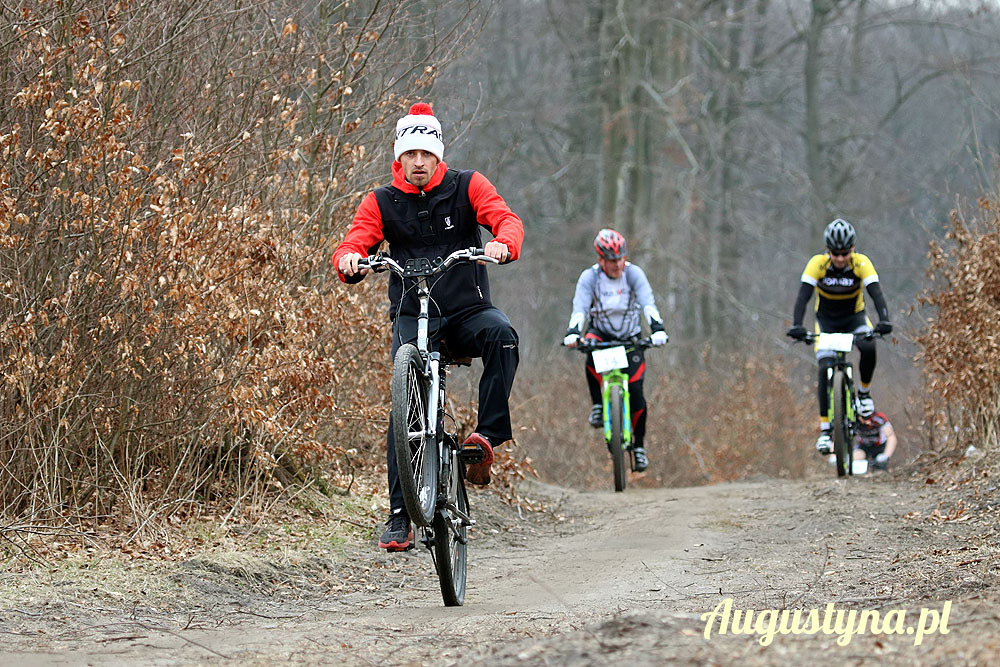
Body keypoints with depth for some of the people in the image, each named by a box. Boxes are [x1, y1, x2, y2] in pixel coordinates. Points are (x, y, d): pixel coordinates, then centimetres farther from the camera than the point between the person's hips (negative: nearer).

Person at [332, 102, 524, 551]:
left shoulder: (467, 187, 3)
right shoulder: (381, 202, 6)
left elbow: (507, 219, -12)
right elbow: (354, 243, -6)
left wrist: (503, 244, -36)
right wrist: (350, 261, -32)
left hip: (467, 311, 0)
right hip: (413, 317, 0)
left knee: (500, 333, -35)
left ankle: (487, 435, -30)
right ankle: (400, 517, -14)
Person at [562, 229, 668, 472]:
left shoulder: (633, 274, -16)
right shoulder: (589, 277, -16)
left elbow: (648, 303, -29)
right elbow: (580, 307, -28)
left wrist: (657, 329, -47)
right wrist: (572, 333, -48)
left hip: (630, 337, 0)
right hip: (601, 332, 0)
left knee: (635, 392, -9)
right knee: (592, 357, -37)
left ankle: (639, 445, 7)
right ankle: (597, 406, -19)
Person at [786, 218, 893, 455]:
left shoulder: (861, 263, -22)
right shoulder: (818, 264, -23)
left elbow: (877, 294, -29)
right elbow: (803, 296, -29)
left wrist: (884, 321, -47)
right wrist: (796, 326, -44)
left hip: (854, 317, 0)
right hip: (826, 320, 0)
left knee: (868, 347, -31)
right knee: (825, 369, -18)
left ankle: (864, 392, -4)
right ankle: (825, 430, -13)